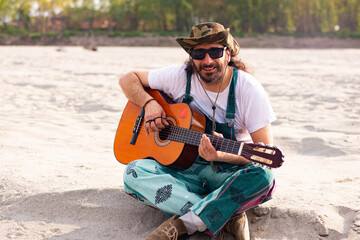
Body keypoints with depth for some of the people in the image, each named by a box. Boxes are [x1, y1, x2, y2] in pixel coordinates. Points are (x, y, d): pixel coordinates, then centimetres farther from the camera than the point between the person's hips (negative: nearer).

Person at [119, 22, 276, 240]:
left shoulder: (249, 89, -13)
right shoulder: (181, 77, -5)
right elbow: (128, 79, 7)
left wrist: (223, 155, -33)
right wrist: (149, 103, -13)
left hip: (229, 173, -2)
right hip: (185, 168, 3)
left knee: (262, 177, -36)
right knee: (135, 172, -26)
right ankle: (226, 216, -30)